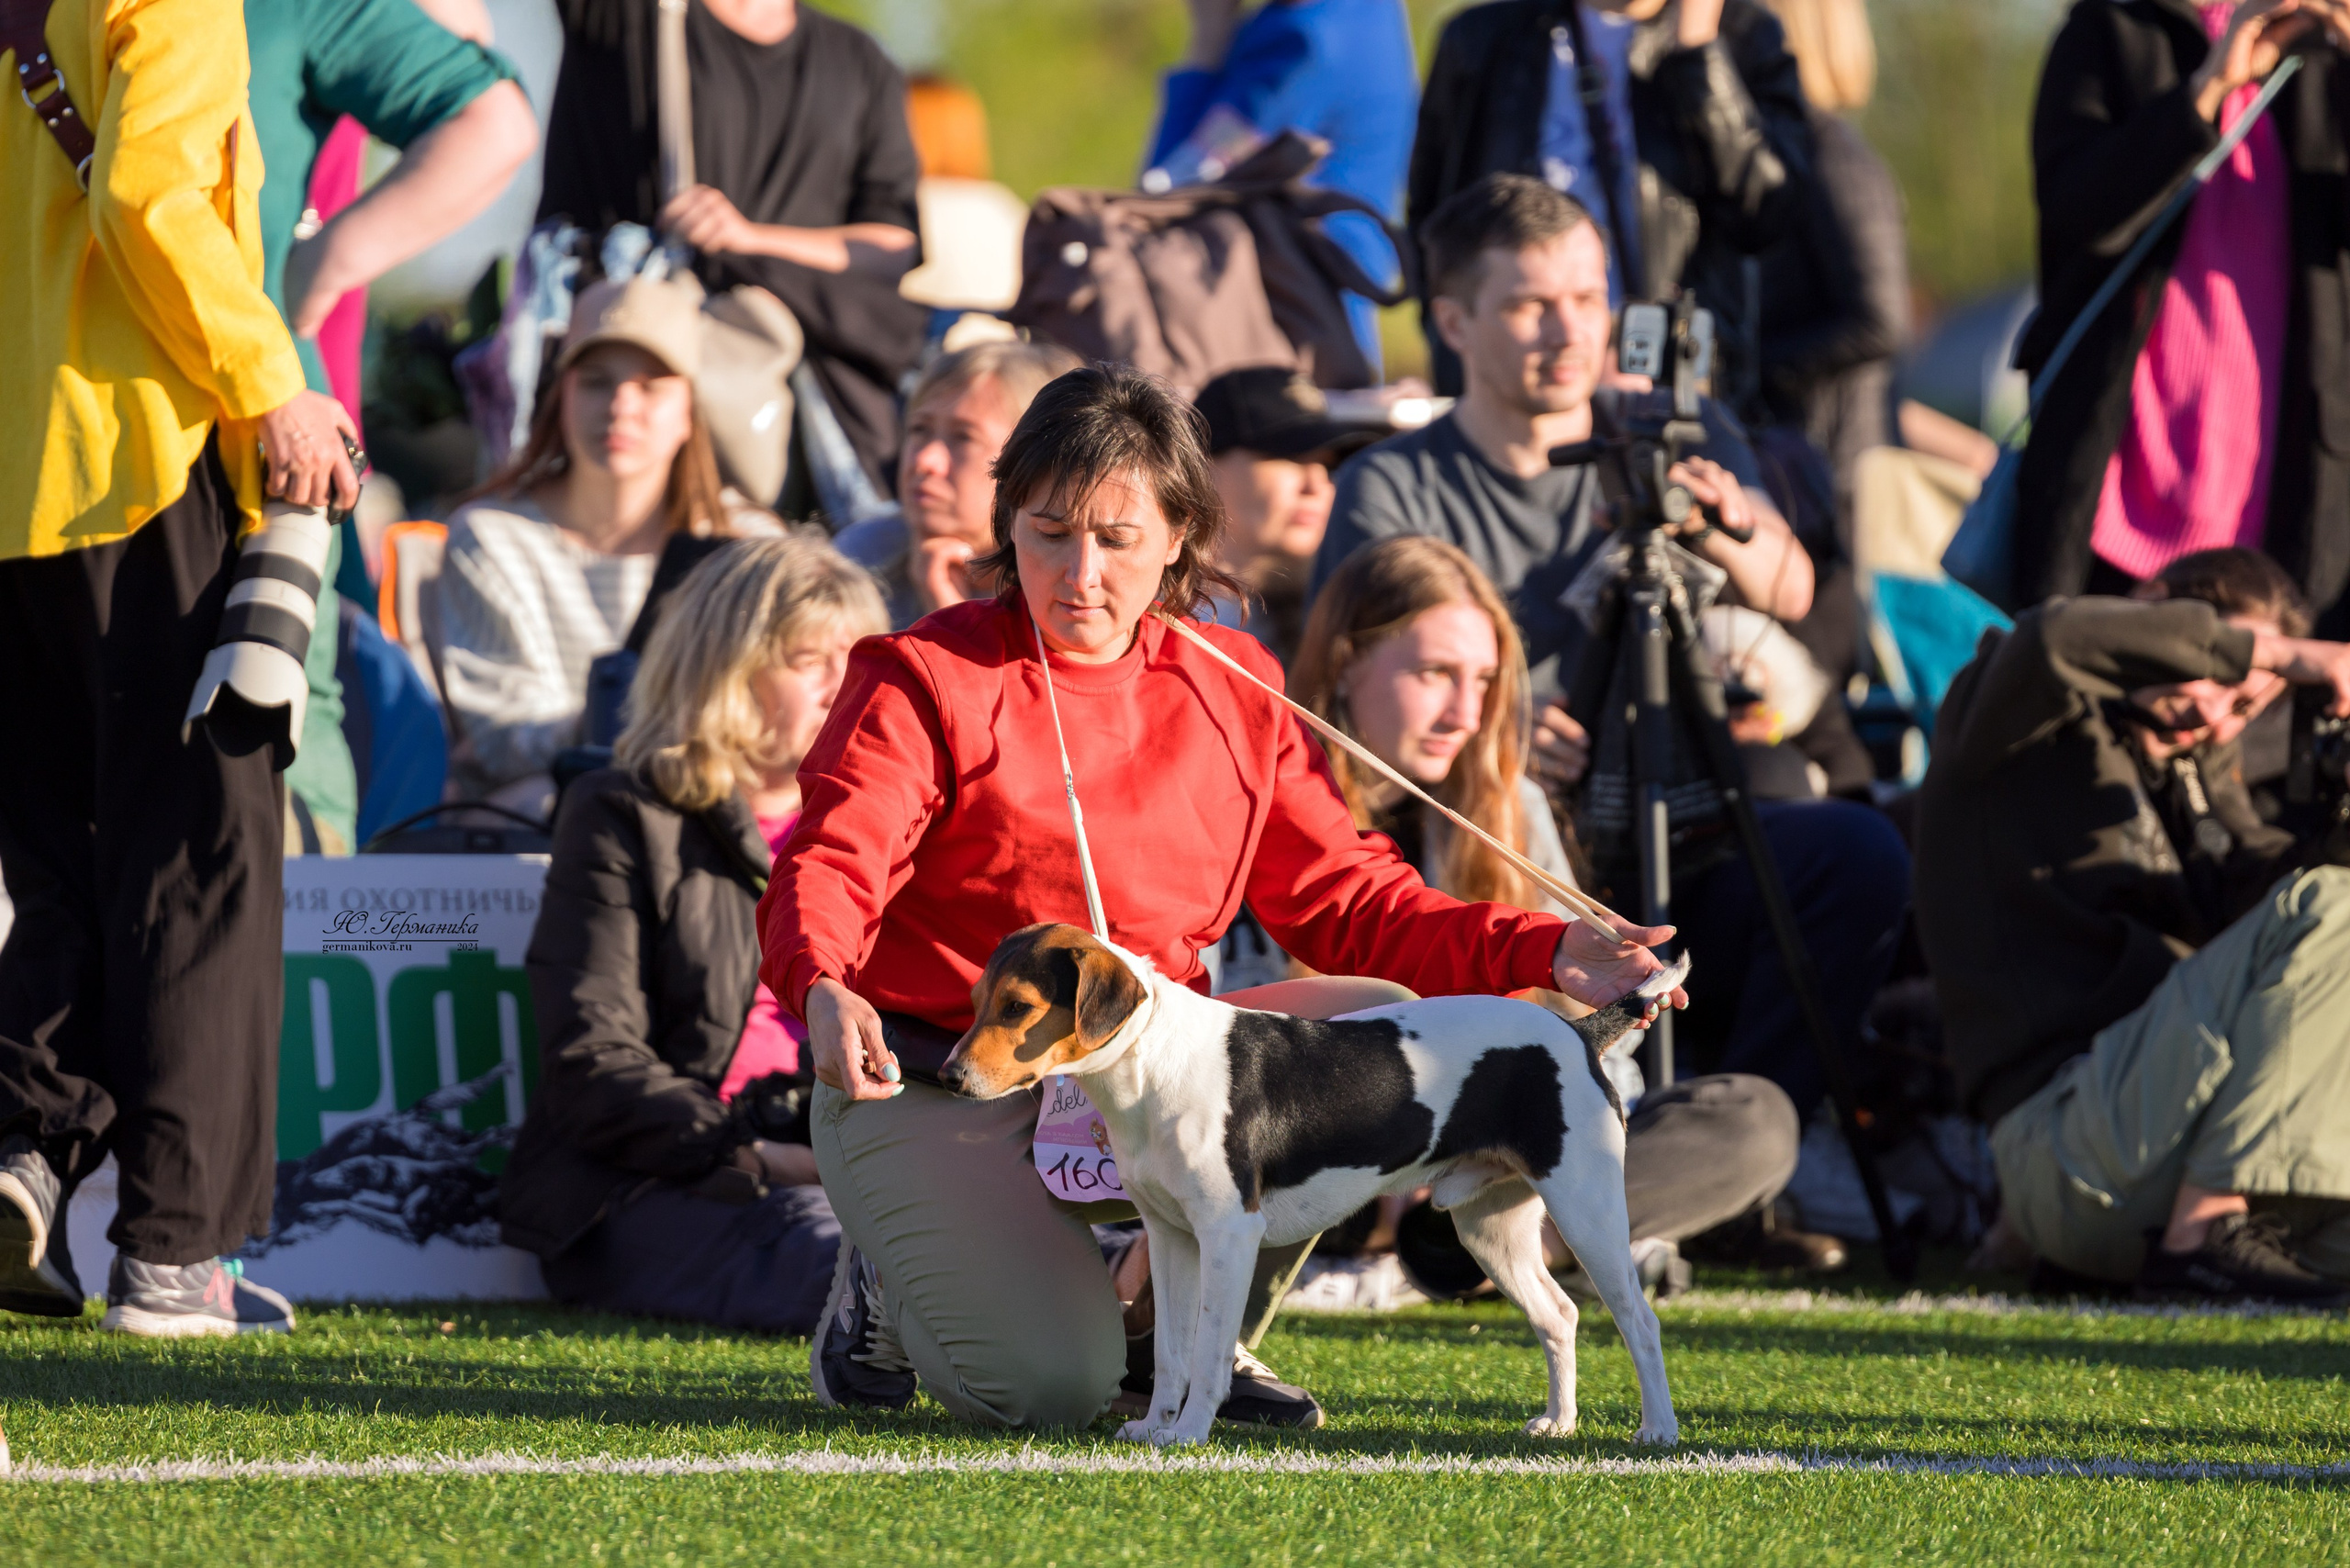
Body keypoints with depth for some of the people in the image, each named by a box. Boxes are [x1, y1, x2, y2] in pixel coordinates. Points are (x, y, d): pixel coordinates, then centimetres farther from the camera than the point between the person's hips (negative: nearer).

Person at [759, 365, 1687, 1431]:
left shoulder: (1231, 693, 9)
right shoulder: (927, 681, -6)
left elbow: (1347, 896, 8)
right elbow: (829, 871, -19)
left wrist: (1543, 954, -7)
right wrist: (824, 991, -43)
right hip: (941, 1088, -5)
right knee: (1049, 1386, -27)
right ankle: (889, 1297, 10)